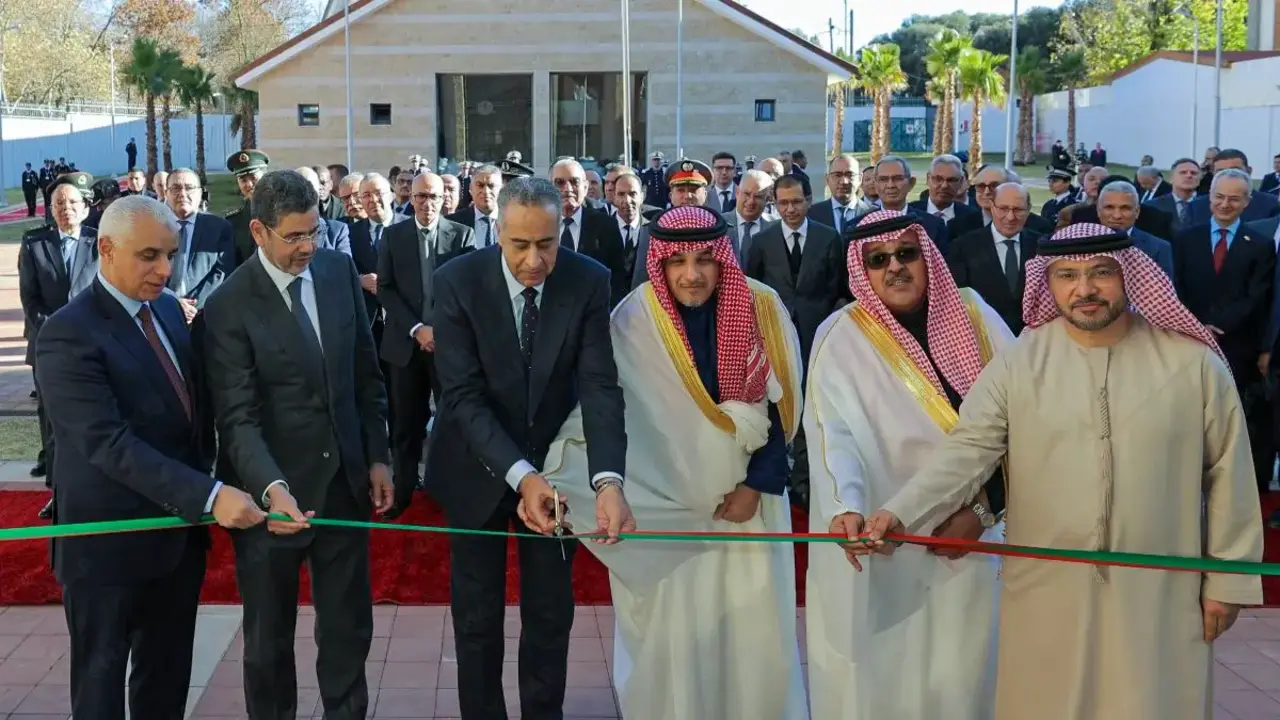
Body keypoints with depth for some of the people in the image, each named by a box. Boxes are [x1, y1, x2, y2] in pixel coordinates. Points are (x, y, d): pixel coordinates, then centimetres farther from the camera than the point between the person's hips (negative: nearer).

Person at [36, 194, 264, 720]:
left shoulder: (167, 308, 7)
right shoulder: (69, 335, -18)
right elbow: (109, 443, -27)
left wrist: (200, 495, 9)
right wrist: (208, 496, -32)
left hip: (179, 530, 7)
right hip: (110, 541, -7)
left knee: (168, 674, 17)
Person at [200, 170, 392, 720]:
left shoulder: (340, 271, 0)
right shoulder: (228, 307, -15)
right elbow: (238, 417, -21)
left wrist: (377, 457, 6)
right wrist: (272, 488, -36)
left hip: (344, 481, 4)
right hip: (272, 492, -4)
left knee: (349, 629, 15)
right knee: (269, 639, 14)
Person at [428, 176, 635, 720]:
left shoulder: (589, 282, -15)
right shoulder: (457, 282, -20)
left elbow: (600, 387, -21)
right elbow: (463, 394, -23)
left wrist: (609, 481, -37)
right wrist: (519, 474, -36)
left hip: (554, 464, 2)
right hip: (478, 469, -1)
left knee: (551, 613, 13)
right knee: (477, 616, 11)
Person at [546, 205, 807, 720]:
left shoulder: (762, 309, -7)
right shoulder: (634, 322, -13)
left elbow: (782, 406, -2)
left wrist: (758, 485, -7)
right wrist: (556, 478, -27)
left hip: (746, 495, 2)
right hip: (663, 503, -1)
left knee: (752, 627, 7)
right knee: (675, 629, 2)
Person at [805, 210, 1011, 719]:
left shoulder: (973, 316, 2)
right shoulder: (842, 339, -5)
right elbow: (835, 434, -18)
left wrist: (985, 508, -9)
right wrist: (845, 508, -35)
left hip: (971, 532, 2)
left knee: (960, 675, 7)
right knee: (883, 675, 5)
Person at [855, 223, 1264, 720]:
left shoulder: (1193, 362, -2)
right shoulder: (1018, 364, -3)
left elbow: (1227, 472, 3)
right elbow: (967, 449, -10)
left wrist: (1227, 578, 3)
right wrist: (899, 513, -26)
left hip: (1160, 595, 0)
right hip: (1047, 594, 0)